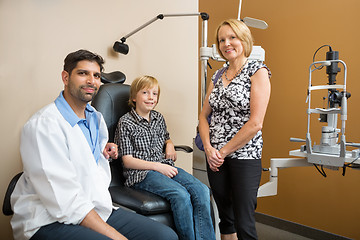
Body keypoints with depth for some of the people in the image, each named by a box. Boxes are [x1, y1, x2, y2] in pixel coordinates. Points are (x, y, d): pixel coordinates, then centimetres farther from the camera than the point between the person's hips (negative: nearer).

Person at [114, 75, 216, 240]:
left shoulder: (158, 117, 17)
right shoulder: (126, 123, -2)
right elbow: (127, 161, -6)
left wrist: (170, 145, 8)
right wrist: (157, 166, -14)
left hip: (165, 167, 6)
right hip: (141, 174, -6)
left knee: (202, 190, -21)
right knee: (181, 194, -32)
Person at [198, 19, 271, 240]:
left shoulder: (258, 71, -6)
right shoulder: (218, 75, 12)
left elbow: (255, 123, -14)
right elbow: (204, 115, 13)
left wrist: (224, 151, -10)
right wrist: (209, 148, -3)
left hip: (244, 156, -6)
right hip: (216, 157, 6)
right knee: (225, 216, 15)